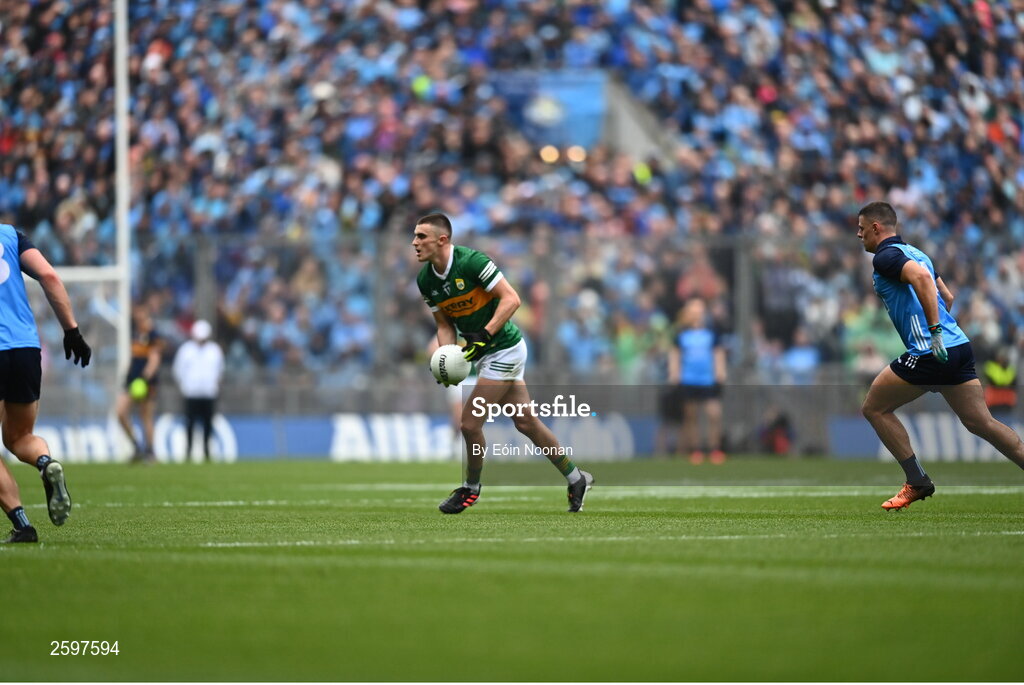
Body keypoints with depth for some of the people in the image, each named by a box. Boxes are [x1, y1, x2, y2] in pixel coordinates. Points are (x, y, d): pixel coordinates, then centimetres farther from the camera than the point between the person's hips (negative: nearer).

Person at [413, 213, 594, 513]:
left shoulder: (471, 261, -22)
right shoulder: (425, 280, 1)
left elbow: (511, 298, -22)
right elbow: (444, 324, 10)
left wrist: (485, 335, -29)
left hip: (504, 349, -8)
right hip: (485, 352, 8)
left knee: (470, 423, -7)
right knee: (525, 423, 12)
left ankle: (471, 488, 14)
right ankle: (576, 479, 24)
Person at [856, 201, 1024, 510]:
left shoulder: (886, 255, -5)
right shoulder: (914, 252, 23)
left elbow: (921, 276, -25)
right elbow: (947, 297, 29)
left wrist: (933, 331, -28)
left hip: (930, 353, -9)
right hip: (959, 345, 9)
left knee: (874, 408, 6)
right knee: (981, 423, 6)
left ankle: (917, 482, 4)